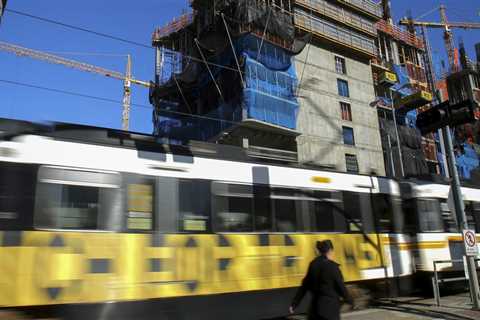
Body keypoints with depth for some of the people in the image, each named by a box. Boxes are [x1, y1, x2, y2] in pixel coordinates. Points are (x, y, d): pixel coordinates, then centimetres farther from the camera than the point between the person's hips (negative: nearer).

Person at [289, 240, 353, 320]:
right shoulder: (332, 266, -15)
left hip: (315, 305, 6)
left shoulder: (313, 265, 4)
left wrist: (294, 303, 9)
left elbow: (304, 286, 6)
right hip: (329, 306, -6)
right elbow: (340, 286, -10)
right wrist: (349, 300, 7)